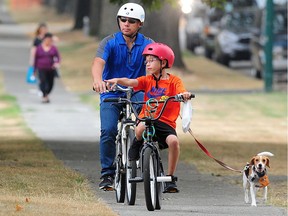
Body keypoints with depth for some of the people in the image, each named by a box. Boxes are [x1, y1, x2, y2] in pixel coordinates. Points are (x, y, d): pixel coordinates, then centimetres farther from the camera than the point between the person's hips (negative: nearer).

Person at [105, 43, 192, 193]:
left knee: (173, 141, -30)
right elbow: (131, 82, -6)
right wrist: (117, 80, -26)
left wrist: (185, 94, -39)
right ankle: (136, 146, 0)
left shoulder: (174, 81, 5)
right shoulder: (147, 80, 11)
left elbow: (182, 92, -14)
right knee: (141, 127, -37)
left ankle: (170, 179, -13)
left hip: (166, 122, -1)